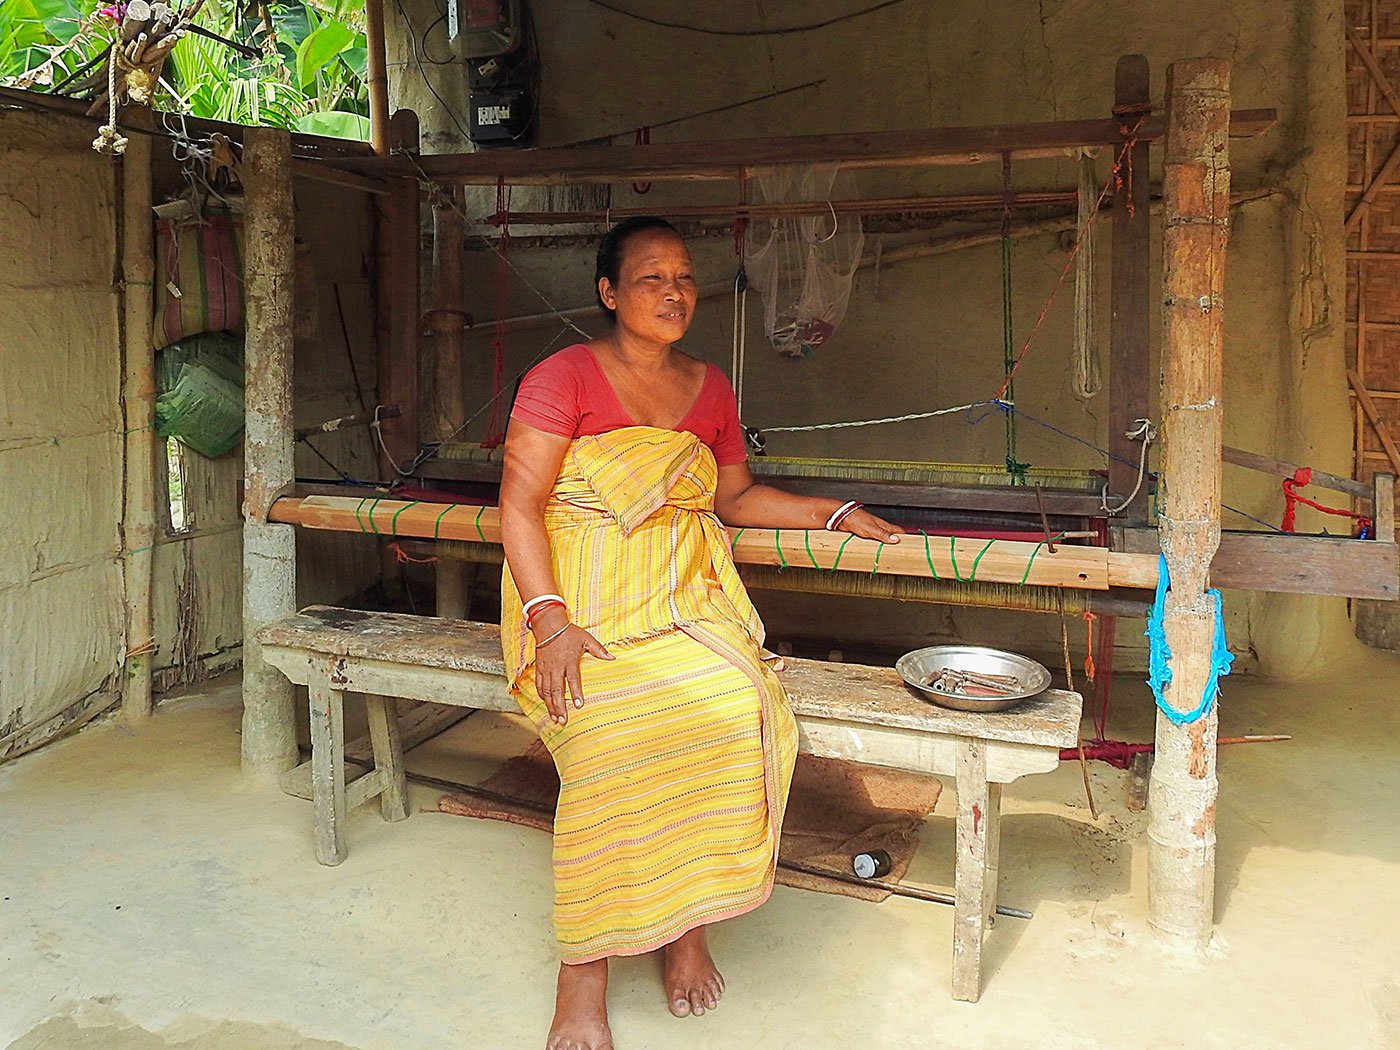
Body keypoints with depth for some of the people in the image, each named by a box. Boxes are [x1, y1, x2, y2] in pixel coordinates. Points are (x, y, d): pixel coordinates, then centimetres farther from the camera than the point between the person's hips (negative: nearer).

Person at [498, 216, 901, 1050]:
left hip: (686, 597, 4)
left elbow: (737, 497, 26)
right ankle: (584, 976, -16)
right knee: (615, 732, -31)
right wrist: (551, 620, -19)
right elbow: (519, 503, -7)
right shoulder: (565, 377, -1)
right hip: (582, 596, -4)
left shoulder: (709, 387, 16)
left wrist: (835, 513, 17)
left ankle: (690, 925, -6)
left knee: (738, 710, -26)